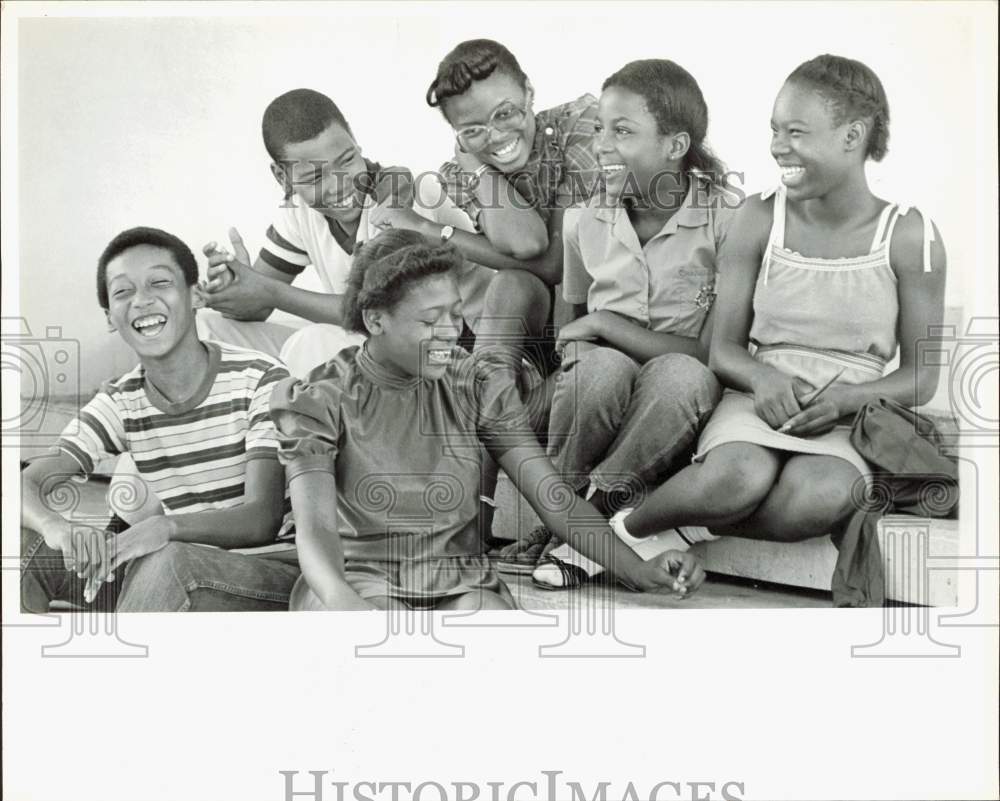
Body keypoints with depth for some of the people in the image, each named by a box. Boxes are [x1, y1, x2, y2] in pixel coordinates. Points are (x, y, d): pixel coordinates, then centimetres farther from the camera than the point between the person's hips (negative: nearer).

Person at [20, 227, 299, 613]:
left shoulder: (259, 379, -11)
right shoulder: (119, 403, 4)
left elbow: (262, 520, -19)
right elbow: (27, 484, -6)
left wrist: (168, 527, -39)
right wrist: (57, 526, -32)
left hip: (274, 564, -5)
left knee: (170, 561, -36)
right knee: (23, 545, -9)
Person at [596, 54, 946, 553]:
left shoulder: (909, 237, 1)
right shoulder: (759, 220, 4)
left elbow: (920, 377, 4)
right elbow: (723, 348, 5)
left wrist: (843, 399, -15)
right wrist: (764, 378, -19)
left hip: (849, 418, 0)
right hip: (760, 399, 0)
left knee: (817, 499, -36)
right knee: (736, 478, -37)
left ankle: (687, 529, -17)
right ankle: (621, 531, -14)